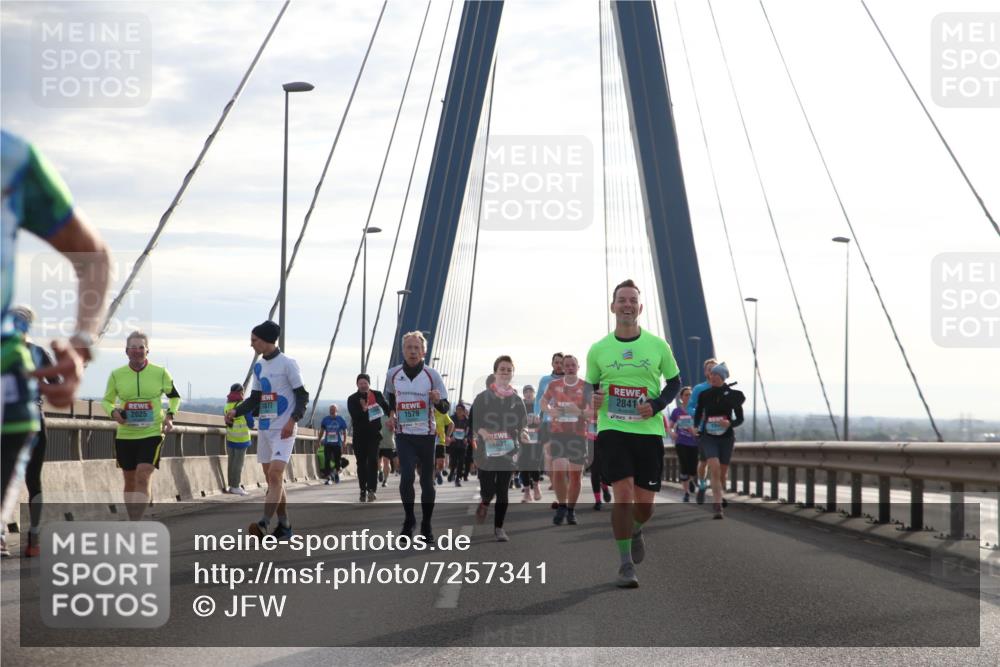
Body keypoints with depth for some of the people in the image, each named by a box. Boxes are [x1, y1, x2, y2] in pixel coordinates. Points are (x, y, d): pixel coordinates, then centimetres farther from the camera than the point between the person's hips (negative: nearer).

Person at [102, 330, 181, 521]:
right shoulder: (116, 375, 1)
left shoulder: (160, 373, -1)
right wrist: (113, 412, -9)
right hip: (125, 435, 3)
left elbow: (174, 397, 14)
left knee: (143, 478, -16)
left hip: (152, 433, -2)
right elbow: (106, 401, 13)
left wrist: (170, 415, -3)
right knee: (130, 481, 10)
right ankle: (133, 522, 24)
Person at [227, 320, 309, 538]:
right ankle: (284, 525, 17)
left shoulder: (287, 363, -7)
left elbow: (302, 396, -8)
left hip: (283, 430, -8)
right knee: (272, 478, 9)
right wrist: (236, 411, -2)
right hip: (264, 428, 8)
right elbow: (255, 398, 15)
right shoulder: (259, 366, 13)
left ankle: (264, 523, -27)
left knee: (275, 475, -18)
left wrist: (293, 421, -20)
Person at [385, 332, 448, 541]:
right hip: (403, 435, 0)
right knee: (407, 476, -17)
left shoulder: (432, 375, -5)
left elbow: (445, 408, -3)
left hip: (426, 435, 0)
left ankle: (426, 525, 19)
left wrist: (437, 401, -25)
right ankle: (409, 519, 2)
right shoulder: (393, 374, 1)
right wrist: (391, 413, 7)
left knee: (427, 481, 6)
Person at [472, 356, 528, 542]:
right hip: (487, 451, -2)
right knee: (488, 490, -3)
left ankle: (499, 527, 13)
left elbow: (522, 424, 7)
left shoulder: (516, 400, 5)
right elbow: (472, 421, -1)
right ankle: (484, 504, 33)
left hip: (508, 451, 2)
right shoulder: (483, 397, -2)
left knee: (503, 491, 2)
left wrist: (522, 435, -15)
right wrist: (483, 432, -20)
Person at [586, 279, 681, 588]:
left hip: (648, 430, 1)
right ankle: (625, 563, -4)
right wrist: (592, 400, -8)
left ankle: (636, 531, 40)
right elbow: (591, 386, 16)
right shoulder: (598, 349, 3)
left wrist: (656, 404, -7)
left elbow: (675, 381, 11)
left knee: (644, 502, 3)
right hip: (612, 429, -1)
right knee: (623, 493, -15)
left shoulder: (657, 346, 2)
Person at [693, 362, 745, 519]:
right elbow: (698, 414, 13)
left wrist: (730, 424, -17)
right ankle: (717, 507, -23)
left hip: (726, 437, 1)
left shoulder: (733, 395, -3)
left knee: (722, 473, 10)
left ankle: (718, 499, 36)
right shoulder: (704, 395, 0)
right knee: (715, 469, -20)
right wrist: (696, 427, 0)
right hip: (708, 437, -1)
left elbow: (740, 418, 1)